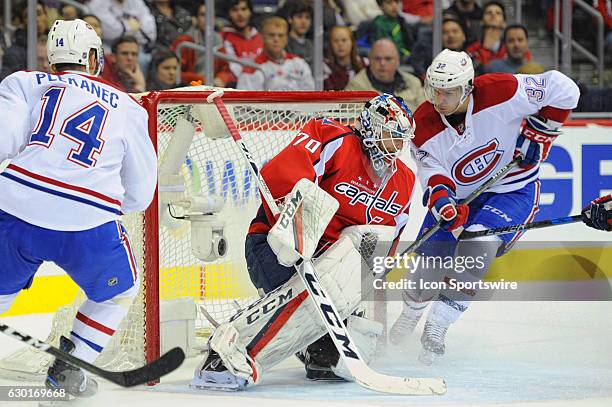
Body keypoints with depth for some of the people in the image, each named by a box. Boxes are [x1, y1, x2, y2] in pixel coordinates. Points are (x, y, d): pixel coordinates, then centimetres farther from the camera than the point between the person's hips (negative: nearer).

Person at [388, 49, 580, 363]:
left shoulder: (500, 93, -28)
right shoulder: (424, 125, -18)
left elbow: (563, 90, -21)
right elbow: (433, 175, -19)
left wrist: (537, 134, -17)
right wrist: (441, 200, -40)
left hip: (513, 189, -3)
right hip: (459, 194, 3)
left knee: (477, 244, -26)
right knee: (430, 259, -1)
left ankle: (437, 326, -18)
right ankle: (411, 311, 33)